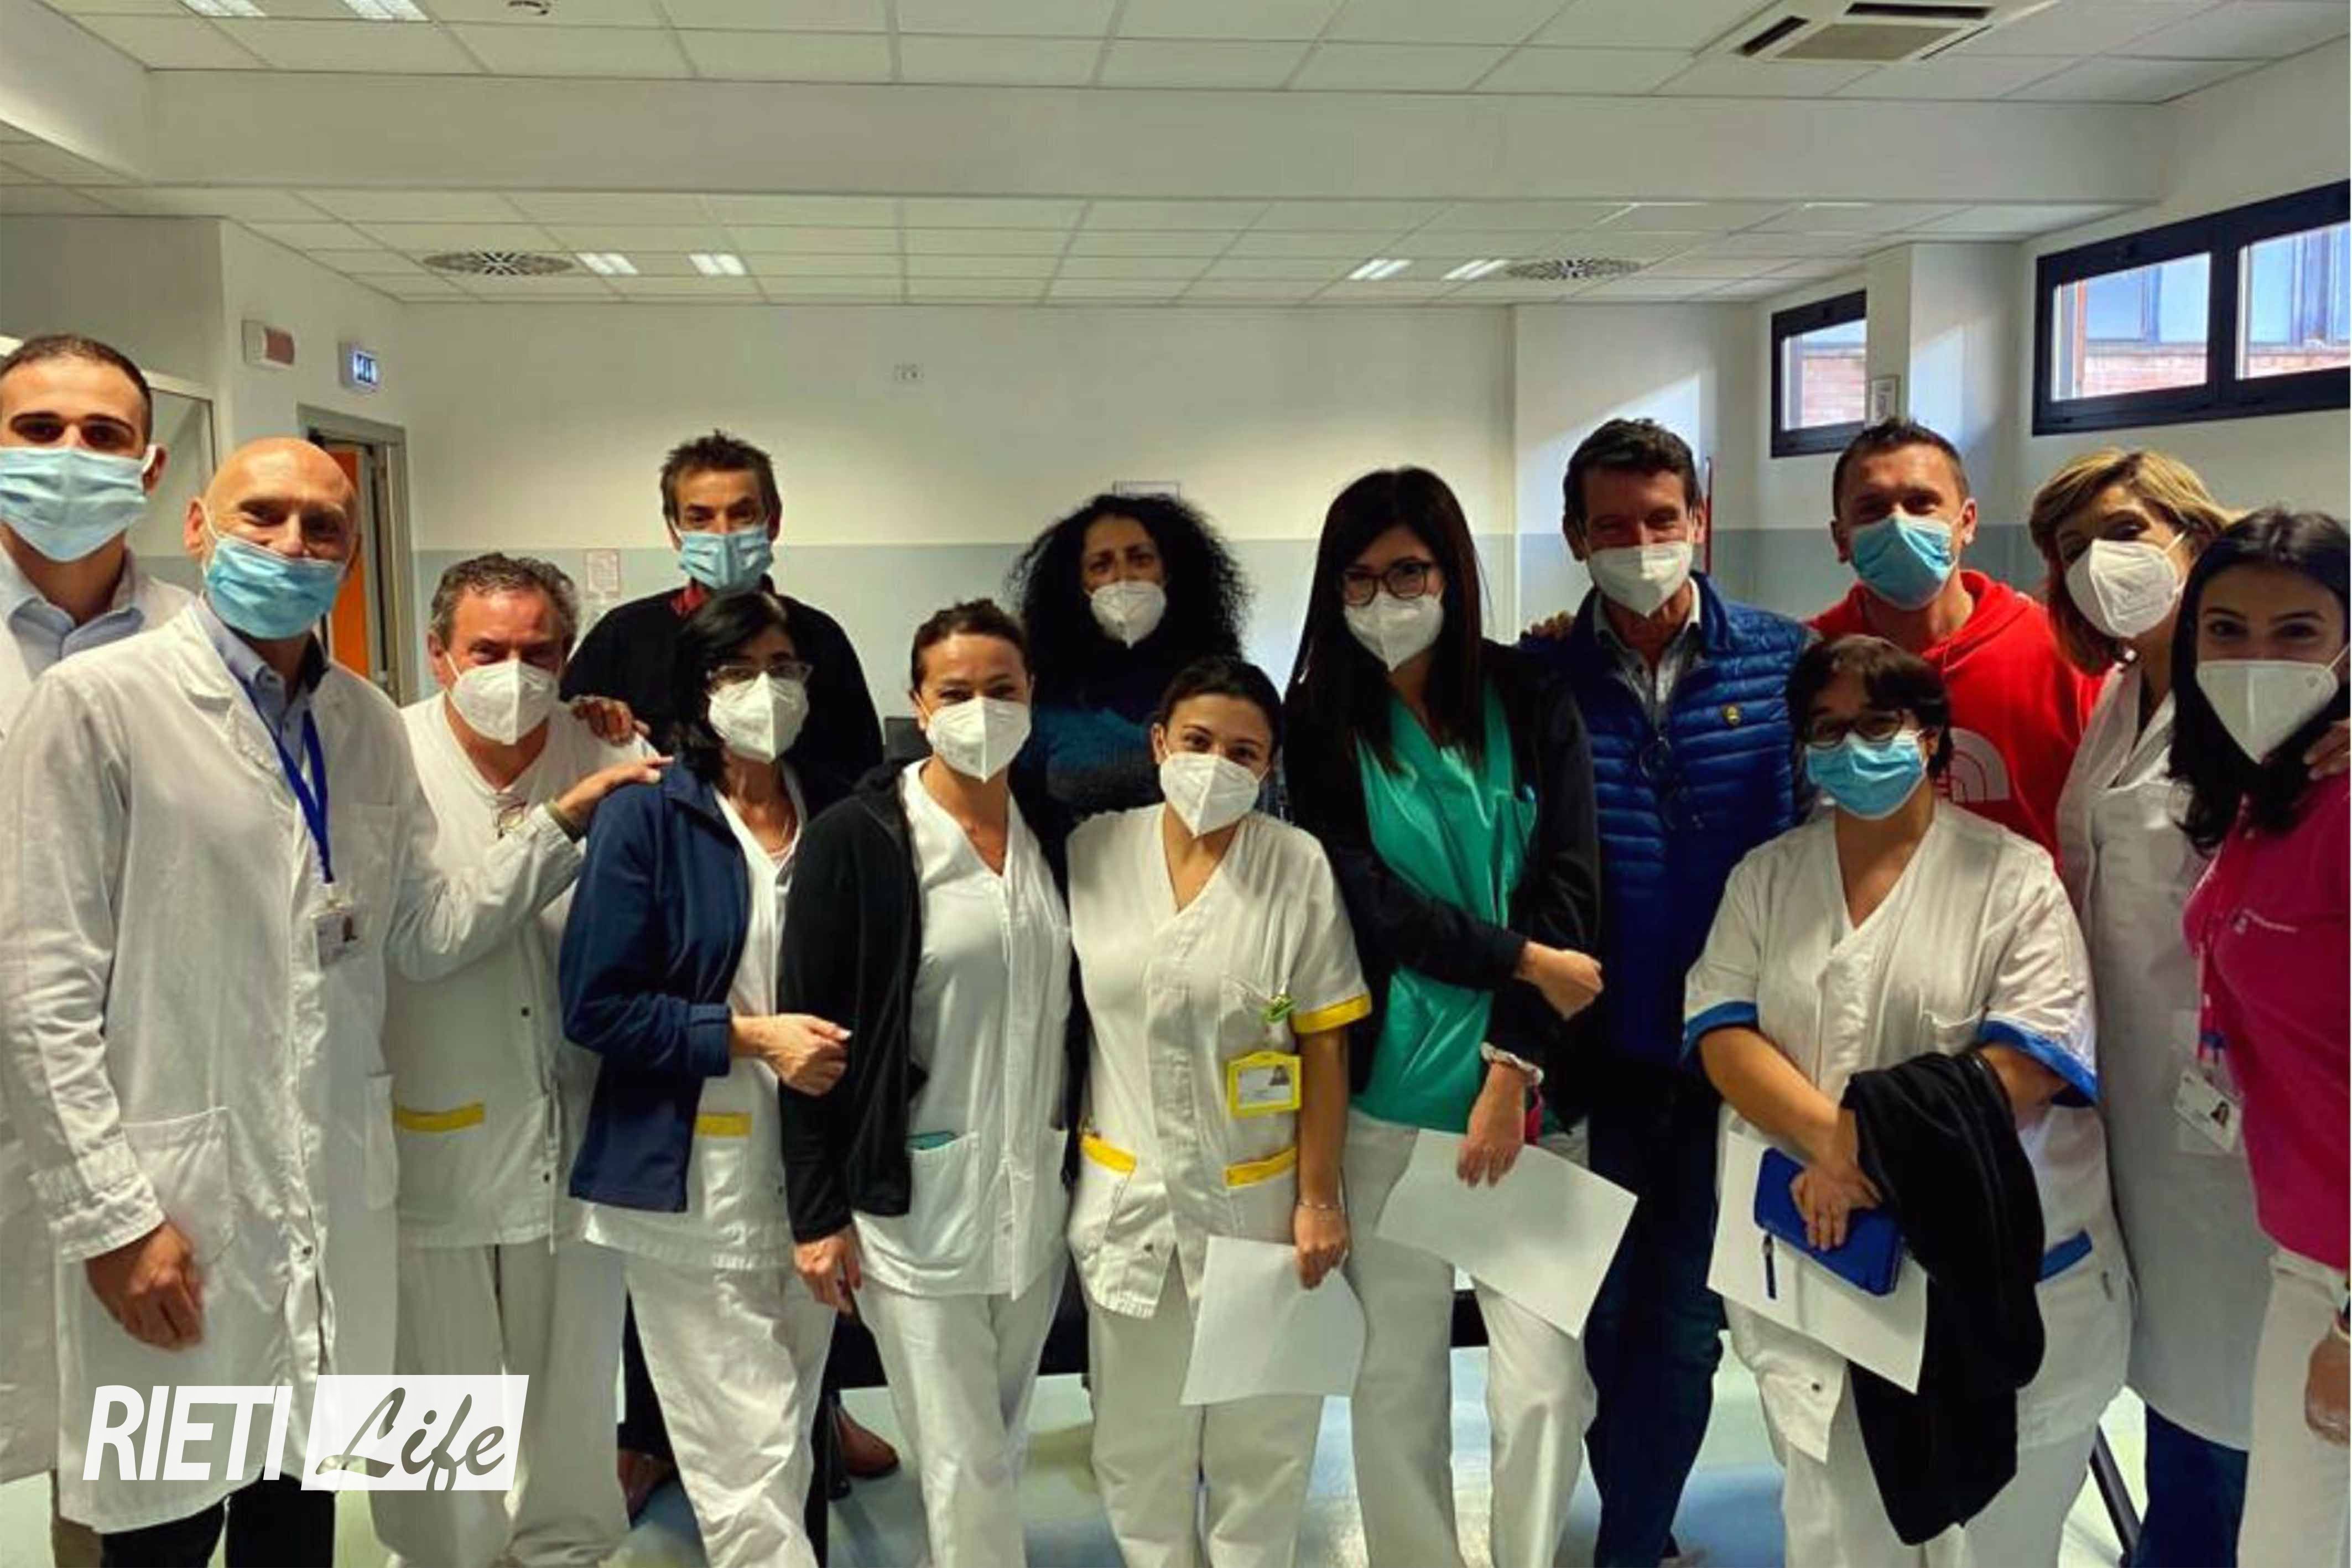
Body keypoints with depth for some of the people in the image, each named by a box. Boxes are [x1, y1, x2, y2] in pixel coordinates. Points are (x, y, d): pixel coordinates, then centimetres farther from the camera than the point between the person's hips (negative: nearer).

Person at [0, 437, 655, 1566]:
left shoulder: (367, 723, 8)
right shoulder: (99, 702, -9)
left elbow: (423, 936, 6)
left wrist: (562, 826, -4)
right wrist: (111, 1215, -14)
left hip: (333, 1202, 5)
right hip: (171, 1207, -5)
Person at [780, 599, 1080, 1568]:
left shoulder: (1053, 836, 6)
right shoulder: (855, 840, -9)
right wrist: (817, 1214, -9)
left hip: (1037, 1195, 5)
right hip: (914, 1200, -5)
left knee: (1001, 1445, 16)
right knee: (963, 1467, 1)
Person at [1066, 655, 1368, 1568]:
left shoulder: (1299, 867, -9)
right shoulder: (1092, 852, -4)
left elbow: (1324, 1048, -6)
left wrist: (1319, 1199, -7)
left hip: (1259, 1196, -2)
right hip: (1125, 1195, 2)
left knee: (1260, 1439, 13)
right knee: (1139, 1439, 16)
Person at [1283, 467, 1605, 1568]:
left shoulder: (1534, 706, 3)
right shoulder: (1318, 721, 2)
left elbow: (1568, 891, -4)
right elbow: (1367, 901, -6)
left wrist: (1512, 1069, -11)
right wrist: (1525, 962, -11)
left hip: (1524, 1086, 1)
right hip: (1385, 1096, 0)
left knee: (1547, 1382, 2)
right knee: (1395, 1378, 9)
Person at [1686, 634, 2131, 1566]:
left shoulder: (2012, 875, -2)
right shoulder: (1764, 877, 8)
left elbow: (2033, 1057, -12)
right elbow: (1721, 1029, -1)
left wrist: (1874, 1152, -19)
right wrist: (1831, 1140, -18)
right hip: (1815, 1257, 3)